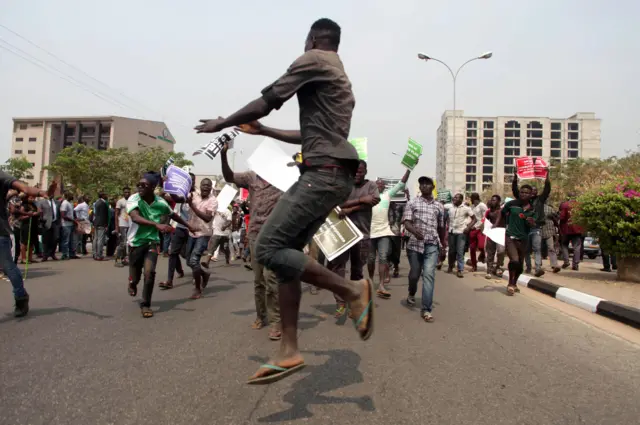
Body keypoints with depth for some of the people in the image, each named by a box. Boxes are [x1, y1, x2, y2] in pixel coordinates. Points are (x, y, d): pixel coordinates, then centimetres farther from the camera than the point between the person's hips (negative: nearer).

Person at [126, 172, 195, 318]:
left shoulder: (161, 203, -8)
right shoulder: (133, 199, -18)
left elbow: (173, 215, 12)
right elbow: (135, 218, -36)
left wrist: (189, 226, 23)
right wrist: (157, 225, -51)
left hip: (152, 241, 1)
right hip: (136, 242, -1)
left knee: (149, 272, -18)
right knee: (135, 276, 10)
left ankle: (145, 305, 3)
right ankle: (132, 284, 51)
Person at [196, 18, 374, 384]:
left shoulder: (314, 61, 3)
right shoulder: (339, 80, 31)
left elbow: (266, 102, -1)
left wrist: (222, 123, 14)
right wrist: (263, 131, 39)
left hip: (324, 173, -10)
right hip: (333, 175, 10)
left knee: (269, 248, -15)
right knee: (285, 252, 4)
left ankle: (352, 290, -9)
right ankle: (290, 351, 3)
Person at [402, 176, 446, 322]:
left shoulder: (439, 206, 10)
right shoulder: (412, 203, 3)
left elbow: (441, 227, 20)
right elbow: (406, 222, -9)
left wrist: (443, 242, 25)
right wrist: (414, 230, -29)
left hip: (432, 245, 1)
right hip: (415, 244, 0)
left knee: (429, 275, -12)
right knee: (414, 274, 11)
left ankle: (427, 309, -10)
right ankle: (411, 294, 43)